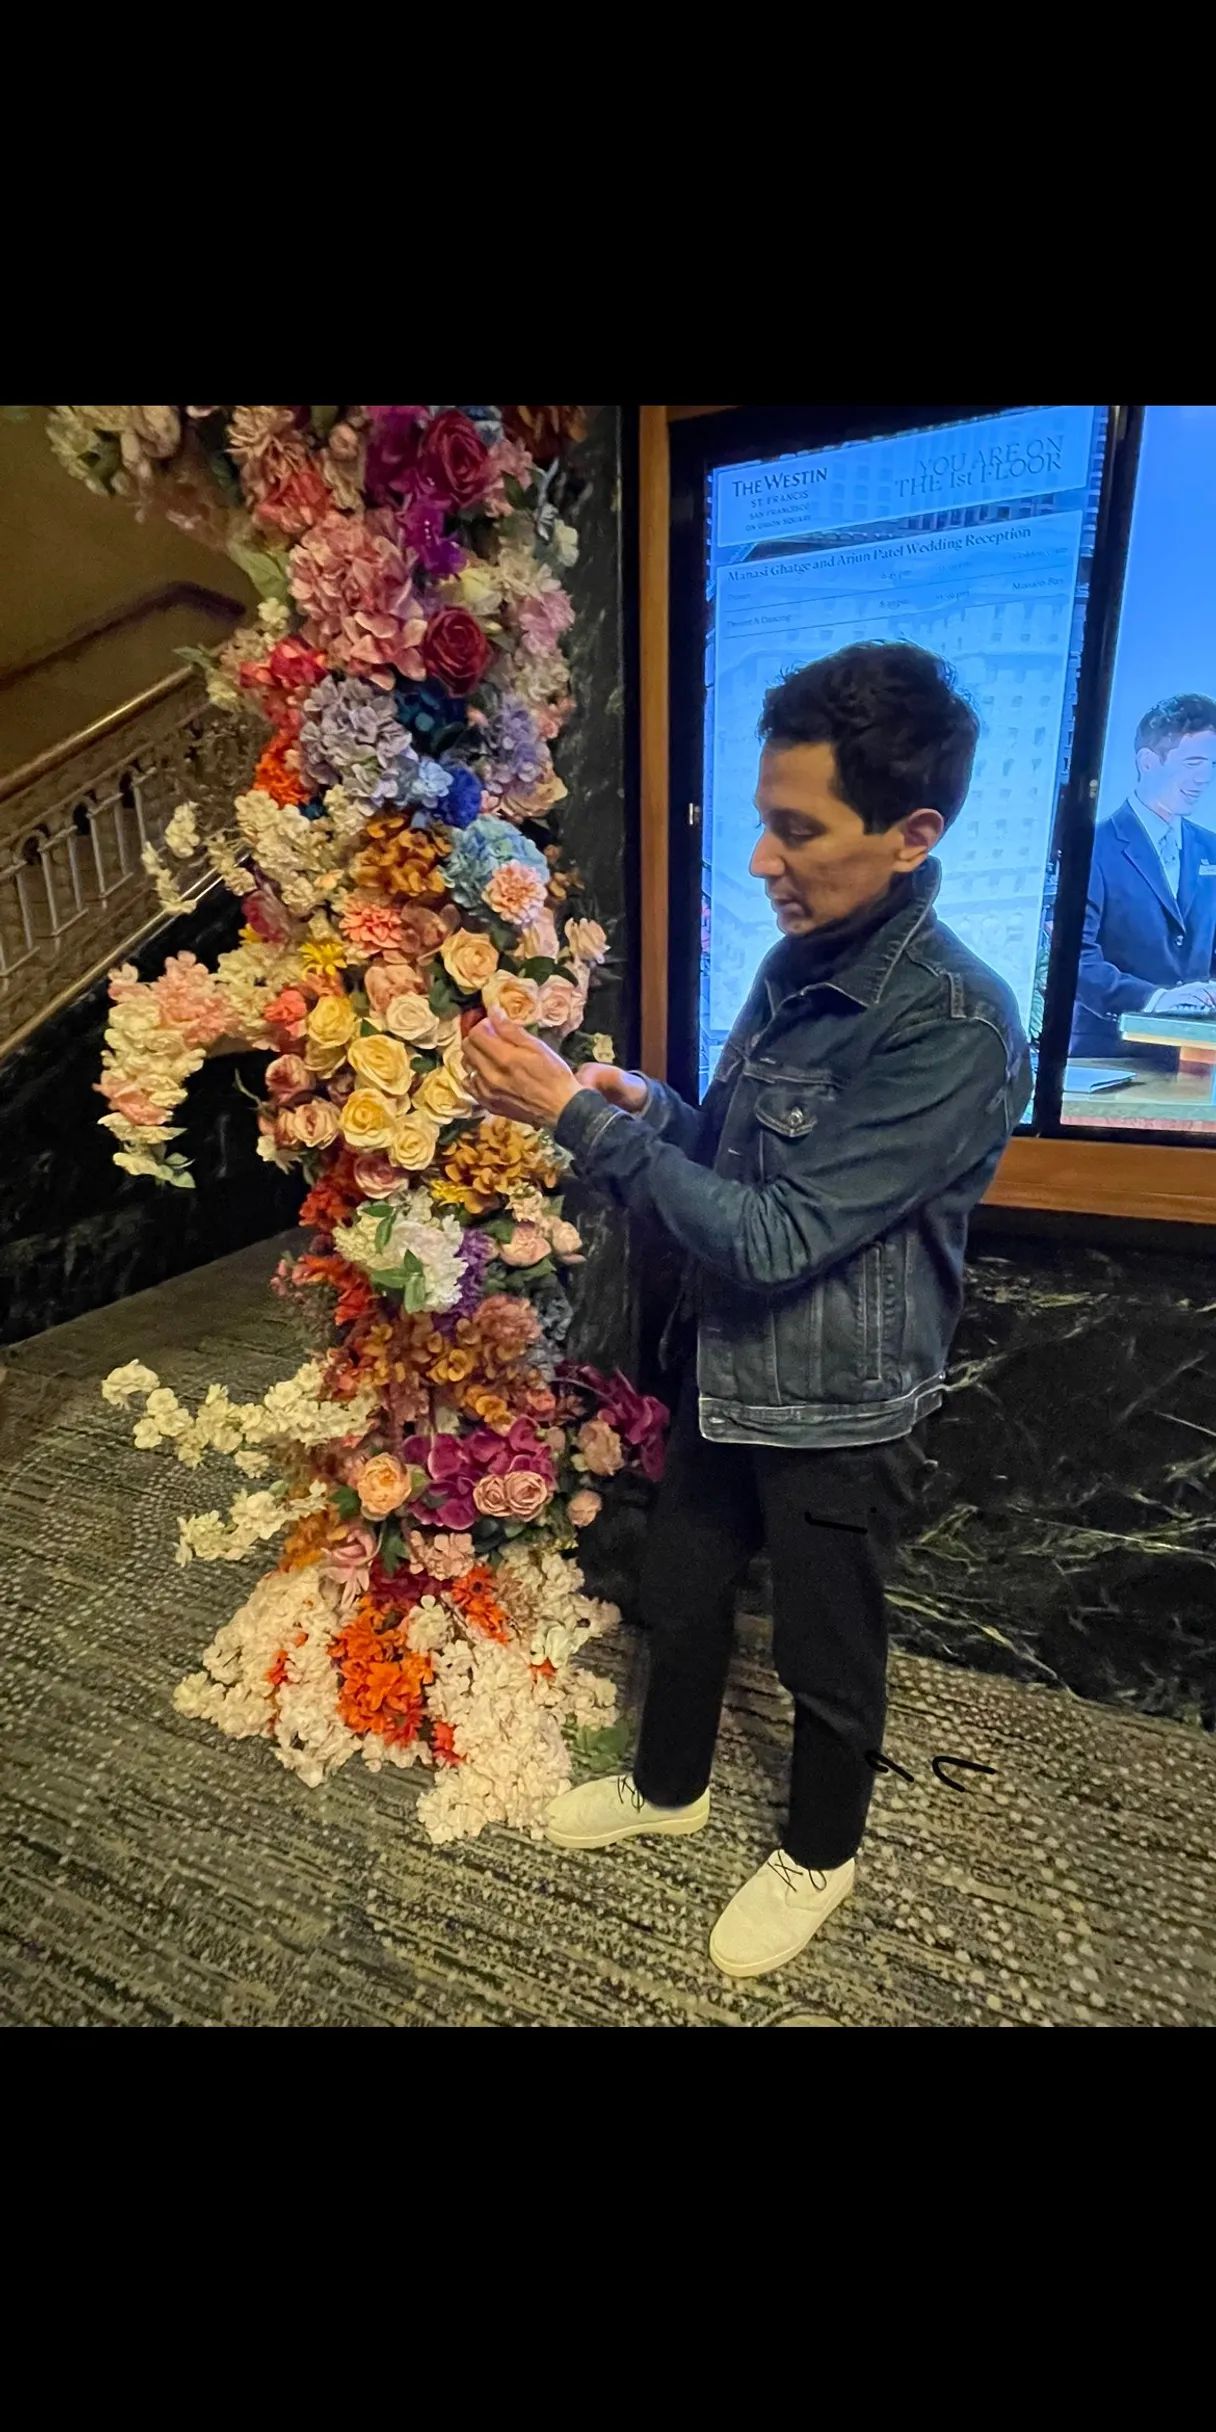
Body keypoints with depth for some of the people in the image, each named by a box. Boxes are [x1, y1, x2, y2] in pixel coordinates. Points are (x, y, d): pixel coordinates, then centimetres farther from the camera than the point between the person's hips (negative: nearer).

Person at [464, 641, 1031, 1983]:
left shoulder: (957, 1029, -26)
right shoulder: (792, 966, -2)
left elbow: (777, 1240, -28)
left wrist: (584, 1117, -26)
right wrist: (647, 1104, -13)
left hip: (839, 1414, -7)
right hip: (727, 1370, 7)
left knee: (826, 1656, 19)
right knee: (678, 1599, 24)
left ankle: (818, 1854, 51)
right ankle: (669, 1787, 54)